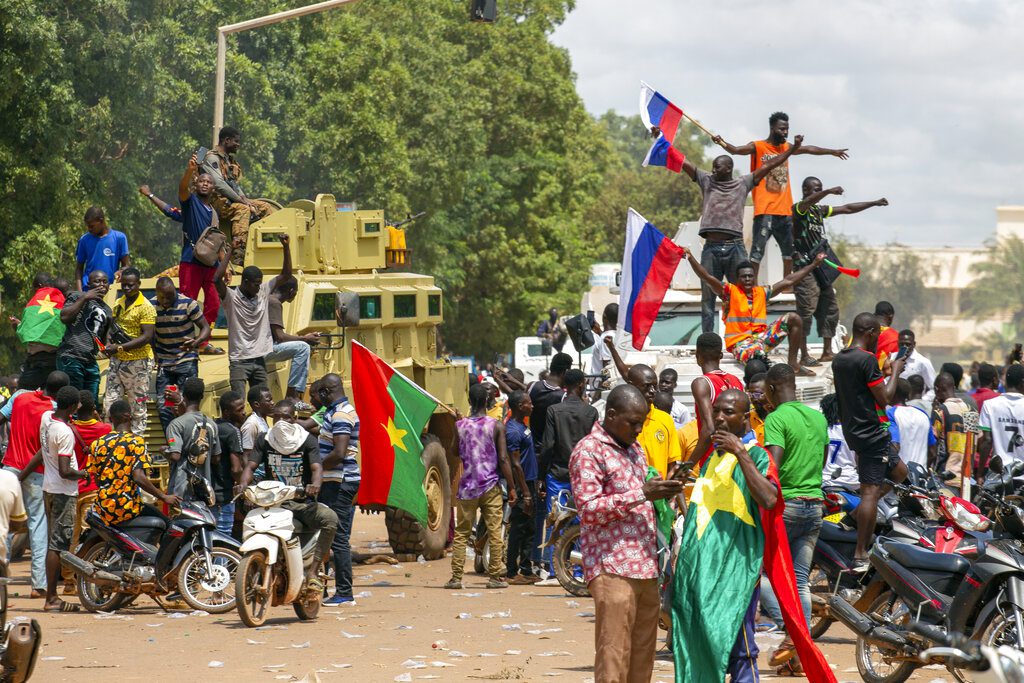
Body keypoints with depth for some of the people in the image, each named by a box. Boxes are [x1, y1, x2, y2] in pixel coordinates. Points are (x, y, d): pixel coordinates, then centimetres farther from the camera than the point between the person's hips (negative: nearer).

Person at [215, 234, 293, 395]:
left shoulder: (263, 292, 8)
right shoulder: (231, 298, -9)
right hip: (239, 360, -6)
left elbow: (286, 274, 10)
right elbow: (217, 279, -26)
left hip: (259, 359, 6)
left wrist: (286, 247, -2)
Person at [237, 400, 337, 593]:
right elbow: (251, 465, -1)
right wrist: (243, 484, -25)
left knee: (330, 518, -30)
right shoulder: (264, 440, 8)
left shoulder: (307, 440, 2)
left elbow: (316, 467, -12)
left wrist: (315, 485, -37)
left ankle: (313, 571, -25)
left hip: (303, 502, -2)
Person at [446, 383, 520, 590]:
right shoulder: (496, 426, -4)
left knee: (461, 533, 7)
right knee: (495, 532, 4)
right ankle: (496, 577, 3)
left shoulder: (459, 426, 0)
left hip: (467, 488, 1)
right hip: (490, 487, -1)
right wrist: (512, 488, -2)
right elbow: (503, 460, -6)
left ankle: (456, 577, 1)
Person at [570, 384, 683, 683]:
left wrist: (661, 491, 11)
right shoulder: (589, 451, -6)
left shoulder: (635, 450, 20)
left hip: (645, 569, 8)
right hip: (612, 570, -8)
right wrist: (641, 493, -18)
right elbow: (588, 508, -15)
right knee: (613, 658, -10)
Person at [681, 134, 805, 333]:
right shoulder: (707, 181, 15)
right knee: (707, 297, 3)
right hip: (711, 248, 1)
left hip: (735, 247, -1)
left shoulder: (743, 184, 12)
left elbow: (767, 166, 10)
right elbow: (682, 162, 13)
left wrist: (793, 149, 6)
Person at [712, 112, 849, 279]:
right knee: (758, 250, -12)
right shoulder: (757, 147, -3)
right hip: (765, 210, -7)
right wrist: (722, 143, -40)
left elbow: (808, 149, 31)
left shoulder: (786, 147, 17)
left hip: (785, 209, 7)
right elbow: (736, 150, -19)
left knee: (789, 250, 15)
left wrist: (832, 152, 43)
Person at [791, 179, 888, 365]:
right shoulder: (798, 209, -6)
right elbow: (807, 203, -29)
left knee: (830, 309, 9)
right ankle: (804, 355, -11)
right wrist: (828, 192, -44)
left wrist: (874, 203, 17)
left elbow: (847, 209, 21)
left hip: (821, 266, 9)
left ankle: (827, 352, 15)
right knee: (806, 310, -12)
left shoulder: (820, 210, 17)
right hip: (805, 267, -9)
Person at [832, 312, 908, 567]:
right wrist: (895, 372, -3)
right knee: (871, 491, -8)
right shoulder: (867, 359, -17)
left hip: (851, 429, 10)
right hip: (871, 431, -10)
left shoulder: (839, 359, 12)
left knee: (900, 472, 21)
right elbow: (885, 399, -16)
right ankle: (861, 555, -10)